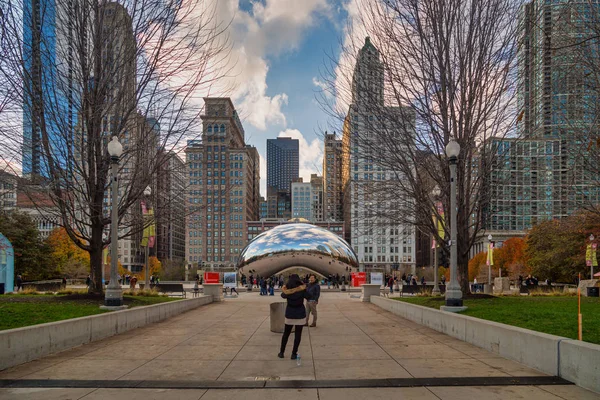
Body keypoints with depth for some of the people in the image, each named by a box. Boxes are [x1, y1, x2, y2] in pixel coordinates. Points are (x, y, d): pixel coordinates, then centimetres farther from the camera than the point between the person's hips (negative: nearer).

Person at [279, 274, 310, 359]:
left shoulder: (287, 290, -6)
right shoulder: (302, 289, -12)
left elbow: (283, 295, 14)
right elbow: (308, 297, 1)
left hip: (289, 314, 2)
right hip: (300, 314, -2)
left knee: (286, 333, 16)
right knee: (298, 334, 5)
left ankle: (281, 352, 21)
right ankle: (294, 354, 6)